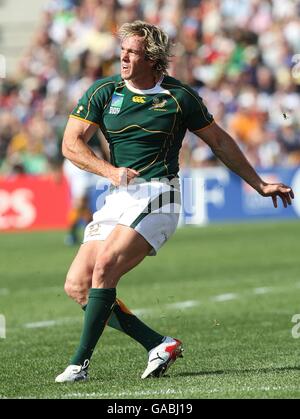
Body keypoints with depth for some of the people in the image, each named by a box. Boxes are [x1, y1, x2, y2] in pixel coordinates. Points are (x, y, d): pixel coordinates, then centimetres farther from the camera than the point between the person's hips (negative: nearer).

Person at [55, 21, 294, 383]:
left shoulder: (179, 96, 0)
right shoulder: (104, 92, 5)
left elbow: (219, 141, 13)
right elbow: (71, 143, -1)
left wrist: (259, 184, 16)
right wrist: (110, 171, -17)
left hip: (157, 195, -5)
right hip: (117, 199, 5)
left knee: (104, 267, -25)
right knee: (76, 286, -6)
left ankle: (80, 362, -19)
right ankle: (159, 345, -1)